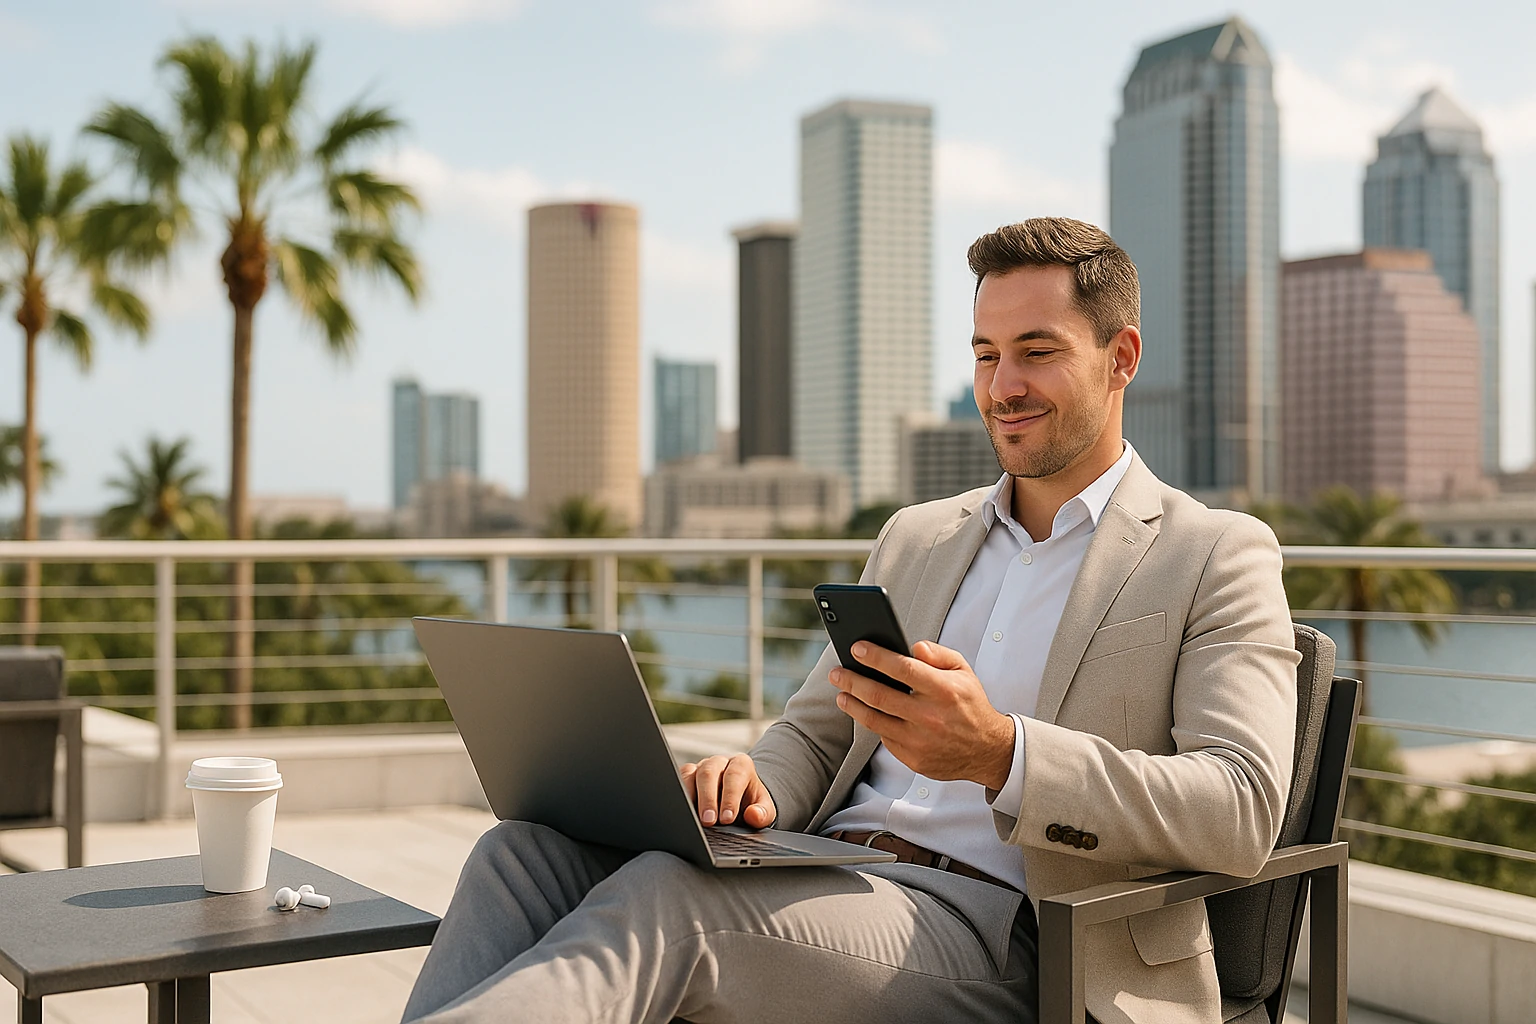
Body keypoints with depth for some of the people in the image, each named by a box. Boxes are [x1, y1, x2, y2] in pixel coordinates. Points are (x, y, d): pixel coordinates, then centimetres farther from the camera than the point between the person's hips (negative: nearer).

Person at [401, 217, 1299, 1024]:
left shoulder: (1221, 557, 4)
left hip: (991, 924, -6)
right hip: (827, 876, 6)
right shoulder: (917, 537, 23)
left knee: (665, 897, -32)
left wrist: (999, 752, -26)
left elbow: (1245, 810, -10)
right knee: (530, 849, -21)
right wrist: (753, 789, -4)